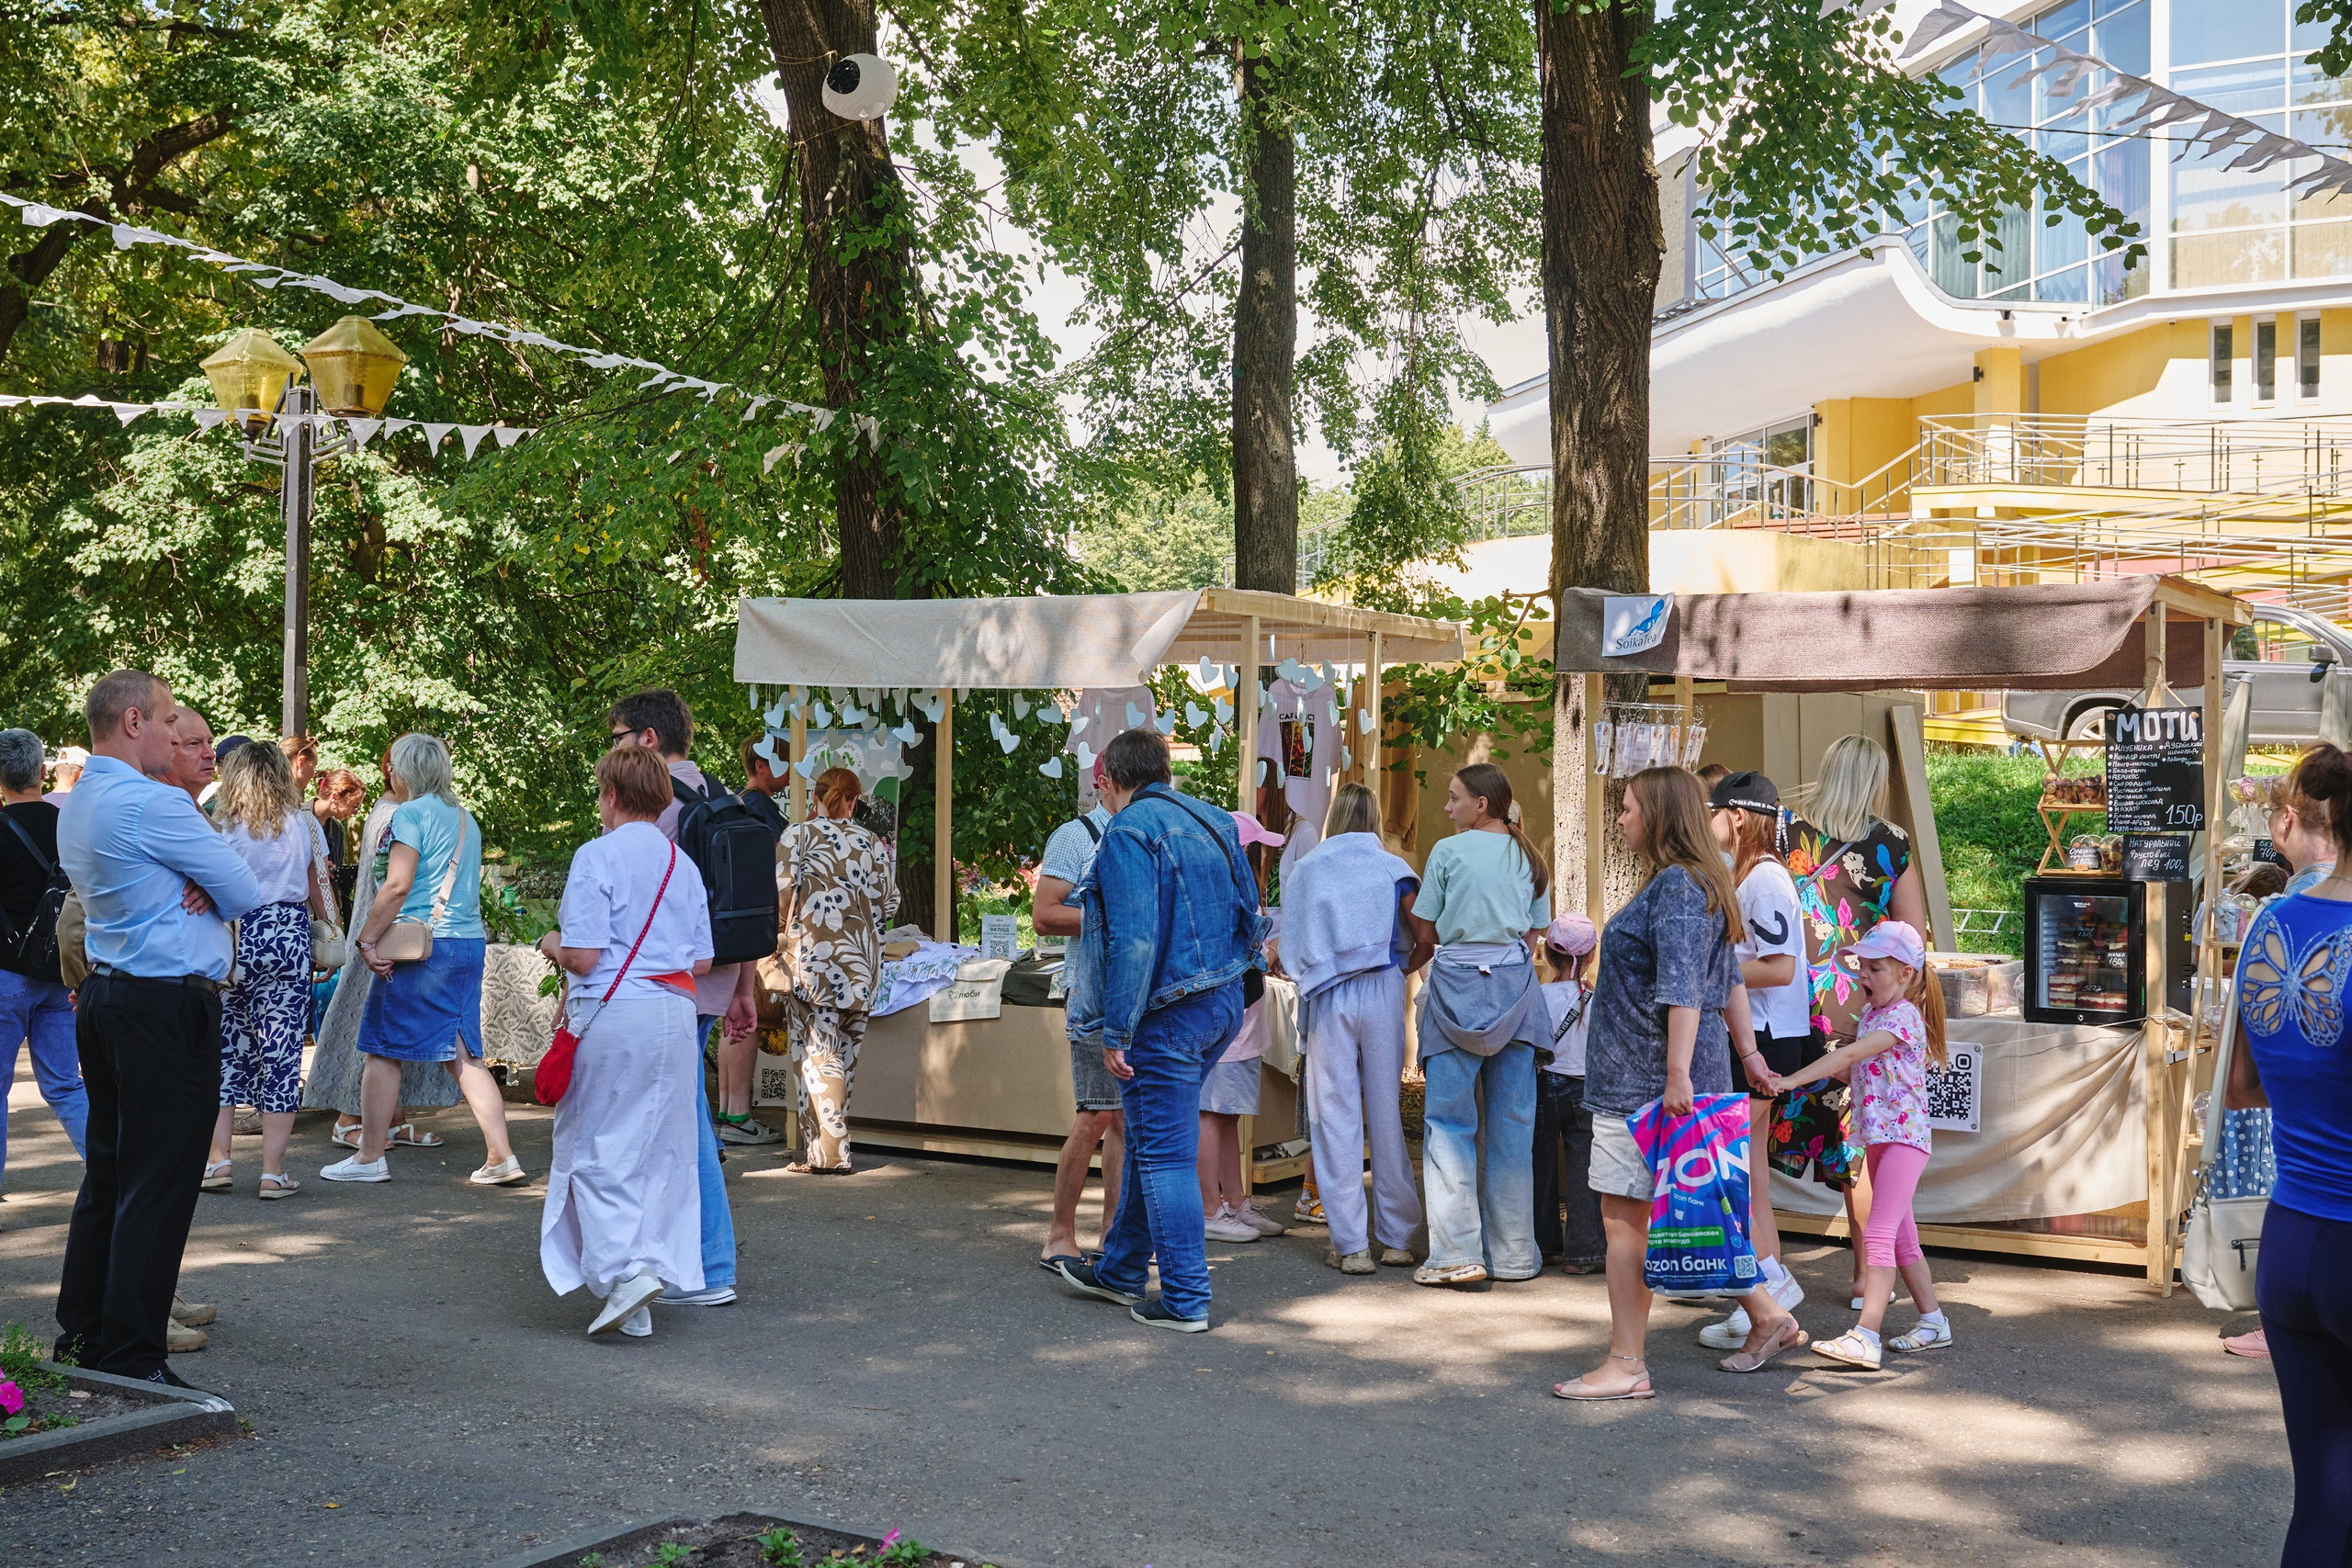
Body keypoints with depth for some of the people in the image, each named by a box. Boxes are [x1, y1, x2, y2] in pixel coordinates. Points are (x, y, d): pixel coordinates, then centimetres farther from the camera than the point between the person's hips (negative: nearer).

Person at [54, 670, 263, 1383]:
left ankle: (81, 1329, 24)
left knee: (108, 1170, 17)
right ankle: (132, 1358, -2)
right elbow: (247, 894, -11)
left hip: (101, 996, 10)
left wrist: (196, 891, -1)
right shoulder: (154, 804, -17)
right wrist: (210, 893, 9)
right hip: (168, 1005, -10)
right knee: (159, 1184, -5)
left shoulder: (74, 807, 13)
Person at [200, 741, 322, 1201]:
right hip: (288, 938, 0)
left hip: (229, 939, 0)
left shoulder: (219, 826, 0)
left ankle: (217, 1158, 11)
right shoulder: (301, 822, 4)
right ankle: (273, 1171, 1)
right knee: (281, 1051, 1)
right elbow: (317, 892, 6)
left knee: (225, 1047, 11)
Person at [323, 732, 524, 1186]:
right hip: (469, 944, 7)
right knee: (463, 1054, 7)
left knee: (382, 1050, 5)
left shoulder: (410, 813, -8)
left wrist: (367, 940, -12)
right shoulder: (466, 818, 16)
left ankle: (370, 1157, 11)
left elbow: (397, 885, -17)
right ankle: (501, 1157, 1)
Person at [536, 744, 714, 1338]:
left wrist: (552, 946, 7)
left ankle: (624, 1271, -9)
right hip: (676, 1018, 6)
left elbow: (583, 956, -14)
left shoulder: (596, 856, -9)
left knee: (597, 1151, 3)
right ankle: (659, 1264, 12)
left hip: (611, 1015, -5)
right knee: (661, 1150, 11)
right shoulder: (683, 864, 9)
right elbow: (701, 961, 10)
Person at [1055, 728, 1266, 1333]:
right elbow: (1250, 916, 17)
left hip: (1166, 1011, -9)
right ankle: (1120, 1270, 31)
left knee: (1165, 1153, -2)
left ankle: (1185, 1300, 2)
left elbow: (1134, 938, -21)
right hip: (1224, 1003, 9)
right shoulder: (1213, 822, 13)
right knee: (1150, 1140, 20)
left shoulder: (1129, 832, -14)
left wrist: (1117, 1031, -18)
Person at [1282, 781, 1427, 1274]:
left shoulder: (1305, 869, 7)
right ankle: (1396, 1237, 13)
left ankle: (1351, 1245, 0)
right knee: (1385, 1111, 8)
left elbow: (1290, 943, 5)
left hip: (1327, 997, 0)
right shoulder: (1393, 869, 5)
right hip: (1382, 993, 0)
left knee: (1336, 1113, 1)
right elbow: (1425, 943, -2)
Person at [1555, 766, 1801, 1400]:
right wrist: (1748, 1053, 25)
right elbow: (1728, 979, 23)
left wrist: (1678, 1074, -24)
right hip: (1647, 1078, 10)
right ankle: (1768, 1317, 21)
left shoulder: (1676, 885, -14)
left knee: (1626, 1218, -5)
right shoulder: (1694, 883, 18)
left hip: (1648, 1080, -10)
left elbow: (1683, 990, -21)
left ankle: (1626, 1366, 0)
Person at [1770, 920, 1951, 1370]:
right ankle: (1933, 1321, 27)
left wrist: (1791, 1080, -31)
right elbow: (1851, 1064, 17)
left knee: (1879, 1234, -16)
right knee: (1901, 1235, 16)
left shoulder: (1903, 1017, -16)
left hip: (1904, 1135, -10)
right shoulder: (1871, 1014, 13)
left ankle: (1865, 1336, -21)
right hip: (1878, 1137, 10)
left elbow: (1848, 1055, -26)